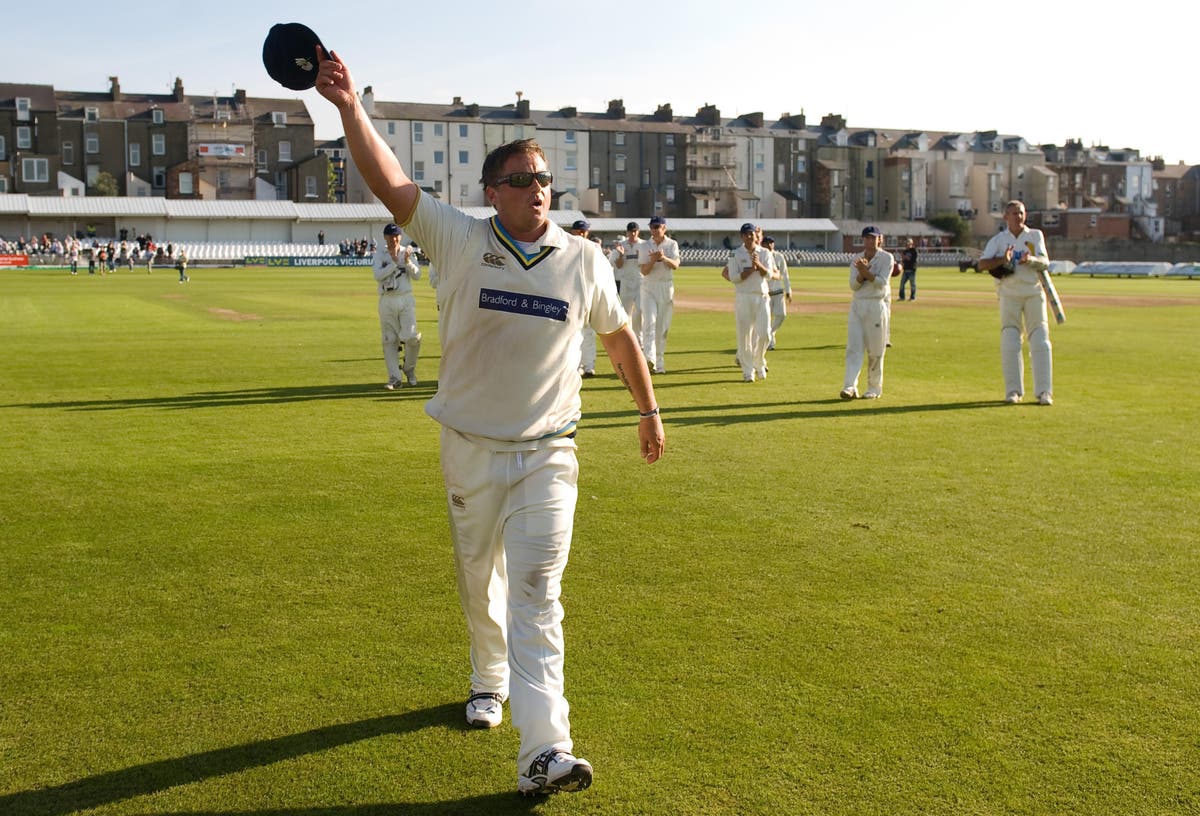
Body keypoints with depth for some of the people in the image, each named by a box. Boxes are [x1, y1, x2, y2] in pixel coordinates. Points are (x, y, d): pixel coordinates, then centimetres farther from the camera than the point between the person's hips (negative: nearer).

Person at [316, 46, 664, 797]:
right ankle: (490, 682, 44)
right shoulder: (459, 242, -6)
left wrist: (648, 410, 18)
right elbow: (390, 184, -18)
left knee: (537, 594, -8)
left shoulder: (585, 260, -1)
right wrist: (350, 107, -30)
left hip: (549, 453, -1)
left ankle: (544, 751, -12)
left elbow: (619, 335, 13)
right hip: (471, 448, 1)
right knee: (480, 583, 17)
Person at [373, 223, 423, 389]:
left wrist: (408, 262, -16)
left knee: (411, 337, -11)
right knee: (389, 340, 1)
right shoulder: (379, 255, 3)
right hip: (386, 300, 0)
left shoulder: (408, 252, 6)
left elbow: (417, 276, -1)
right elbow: (378, 276, -11)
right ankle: (395, 378, 7)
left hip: (406, 299, 0)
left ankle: (409, 369, 15)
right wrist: (394, 262, -16)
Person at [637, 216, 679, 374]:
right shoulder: (644, 246, 3)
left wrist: (664, 258, -32)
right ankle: (649, 358, -31)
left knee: (663, 325, 4)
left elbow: (676, 265, -13)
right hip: (649, 287, -1)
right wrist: (653, 260, -24)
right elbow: (644, 271, -5)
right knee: (650, 321, -17)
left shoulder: (672, 244, 3)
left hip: (666, 287, 1)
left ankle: (659, 363, 11)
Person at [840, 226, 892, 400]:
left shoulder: (886, 258, -1)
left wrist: (866, 272, -24)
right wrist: (861, 274, -17)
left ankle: (875, 388, 11)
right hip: (857, 304, 3)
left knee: (875, 350, 0)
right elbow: (853, 285, 1)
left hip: (876, 305, -3)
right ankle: (850, 387, -12)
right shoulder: (857, 259, 11)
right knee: (854, 347, -6)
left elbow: (882, 282, -12)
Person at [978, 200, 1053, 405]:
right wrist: (1002, 259, -26)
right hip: (1009, 296, 0)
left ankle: (1044, 391, -4)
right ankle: (1013, 390, 8)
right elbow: (982, 264, -8)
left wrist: (1030, 260, -27)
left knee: (1040, 342, -6)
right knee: (1009, 344, -3)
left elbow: (1045, 263, -5)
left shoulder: (1035, 235, 7)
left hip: (1034, 294, 0)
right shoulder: (998, 240, 5)